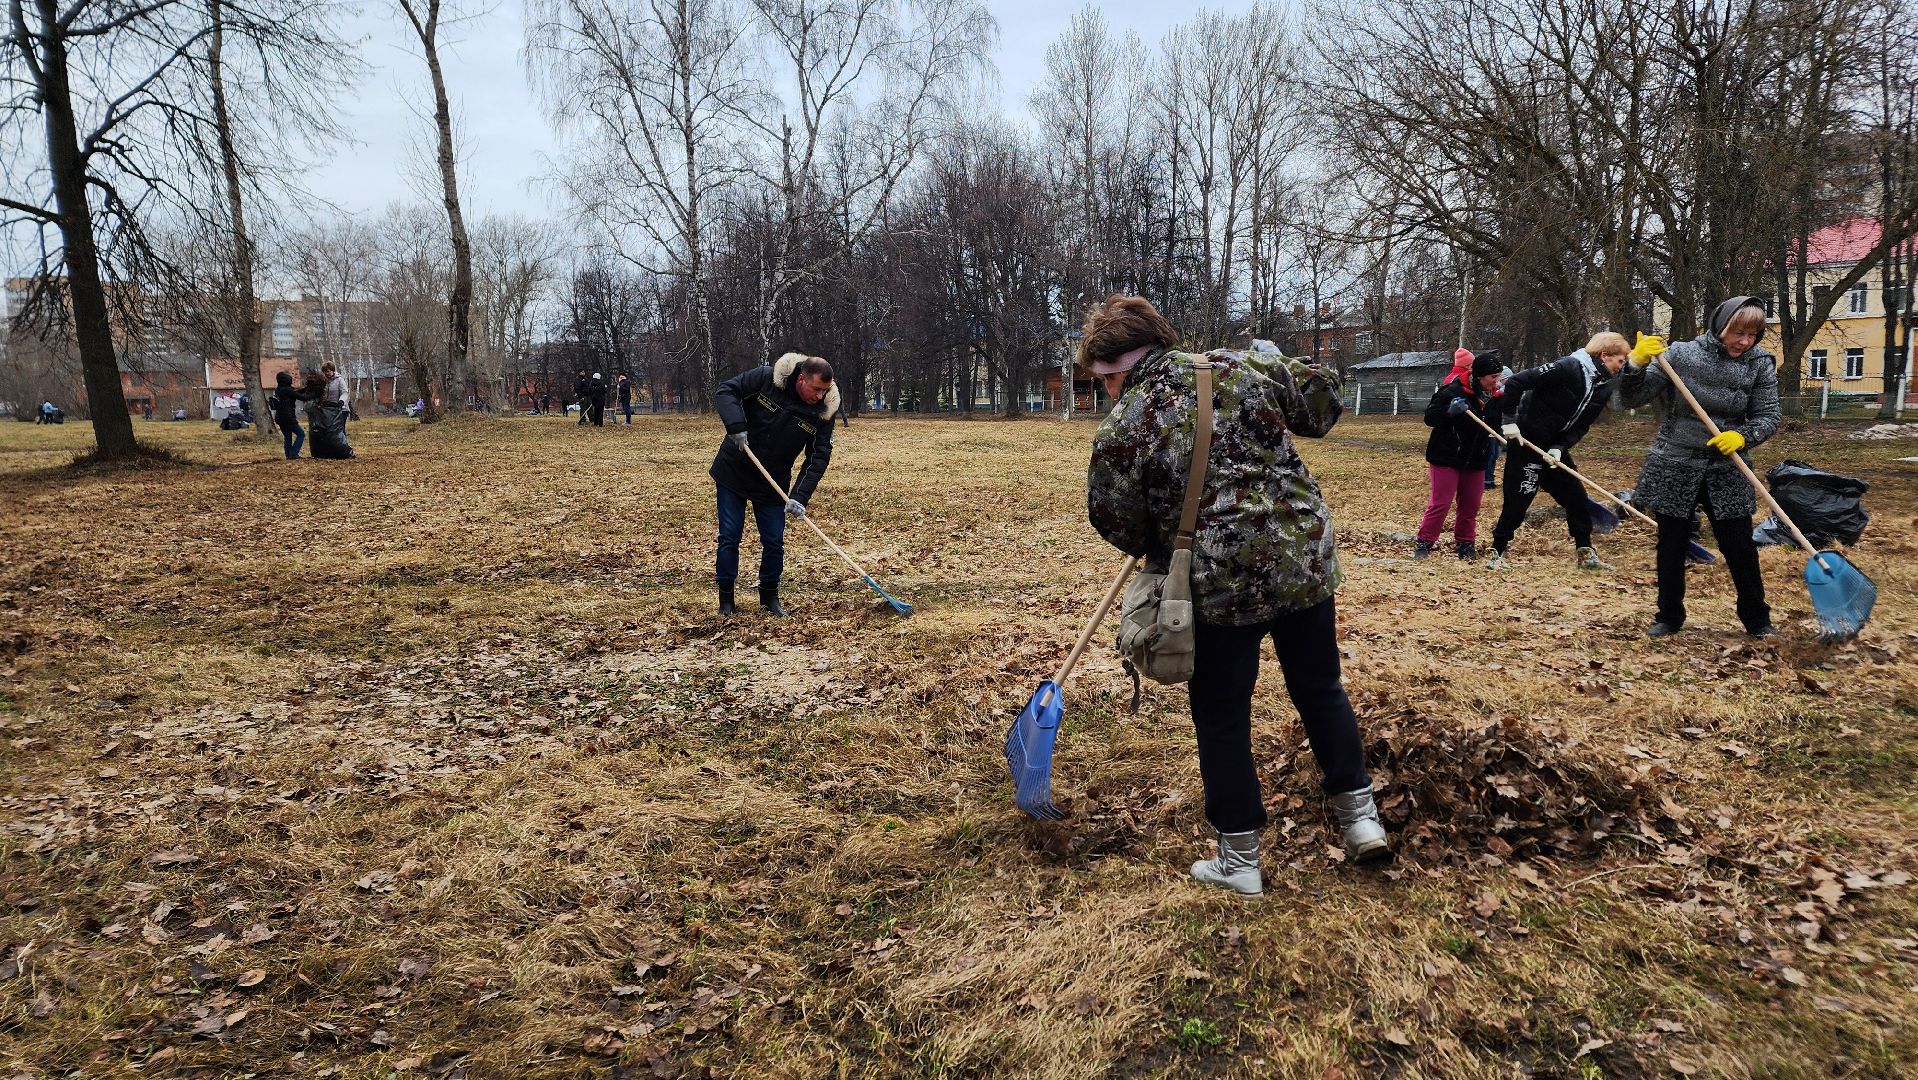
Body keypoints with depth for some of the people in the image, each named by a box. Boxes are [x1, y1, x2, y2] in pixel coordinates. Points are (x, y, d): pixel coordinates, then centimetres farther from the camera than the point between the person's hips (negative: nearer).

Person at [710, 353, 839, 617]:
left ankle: (769, 596, 24)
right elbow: (726, 391, -14)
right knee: (729, 538, 2)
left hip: (773, 484, 2)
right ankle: (726, 598, 15)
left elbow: (819, 457, -12)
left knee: (774, 542, 3)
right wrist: (736, 426, -31)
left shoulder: (823, 411, -12)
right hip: (733, 473, -2)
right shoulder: (765, 378, -18)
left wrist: (801, 496, -22)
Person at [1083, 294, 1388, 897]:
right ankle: (1361, 817, 30)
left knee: (1221, 718, 12)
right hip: (1307, 559, 4)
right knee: (1321, 689, 23)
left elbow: (1116, 523, 1)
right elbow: (1322, 393, 12)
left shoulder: (1120, 428, -7)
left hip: (1221, 586, -4)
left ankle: (1239, 859, 21)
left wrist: (1157, 548, 21)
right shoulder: (1240, 368, 2)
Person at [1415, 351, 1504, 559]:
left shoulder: (1492, 396, 6)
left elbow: (1491, 425, 20)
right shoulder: (1453, 391, -16)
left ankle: (1465, 543, 23)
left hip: (1474, 460, 7)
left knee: (1470, 505, 10)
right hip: (1446, 457, -7)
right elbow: (1429, 417, -18)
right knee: (1441, 503, -7)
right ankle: (1424, 543, 2)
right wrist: (1449, 410, -35)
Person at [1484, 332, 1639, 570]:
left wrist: (1559, 448, -14)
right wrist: (1508, 421, -23)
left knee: (1577, 497, 9)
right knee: (1518, 500, -4)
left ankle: (1586, 554, 20)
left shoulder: (1604, 388, 3)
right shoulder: (1567, 368, -21)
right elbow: (1515, 383, -24)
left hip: (1556, 447, 8)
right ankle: (1497, 553, 10)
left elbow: (1581, 426, 3)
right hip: (1527, 442, -8)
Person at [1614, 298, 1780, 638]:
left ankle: (1757, 619, 23)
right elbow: (1631, 400, -8)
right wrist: (1637, 365, -26)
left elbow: (1770, 416, -2)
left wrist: (1742, 436, -22)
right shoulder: (1680, 354, -9)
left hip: (1726, 473, 1)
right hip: (1673, 468, -1)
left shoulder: (1760, 364, -3)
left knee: (1740, 548, 5)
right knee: (1671, 547, 8)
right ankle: (1669, 617, 23)